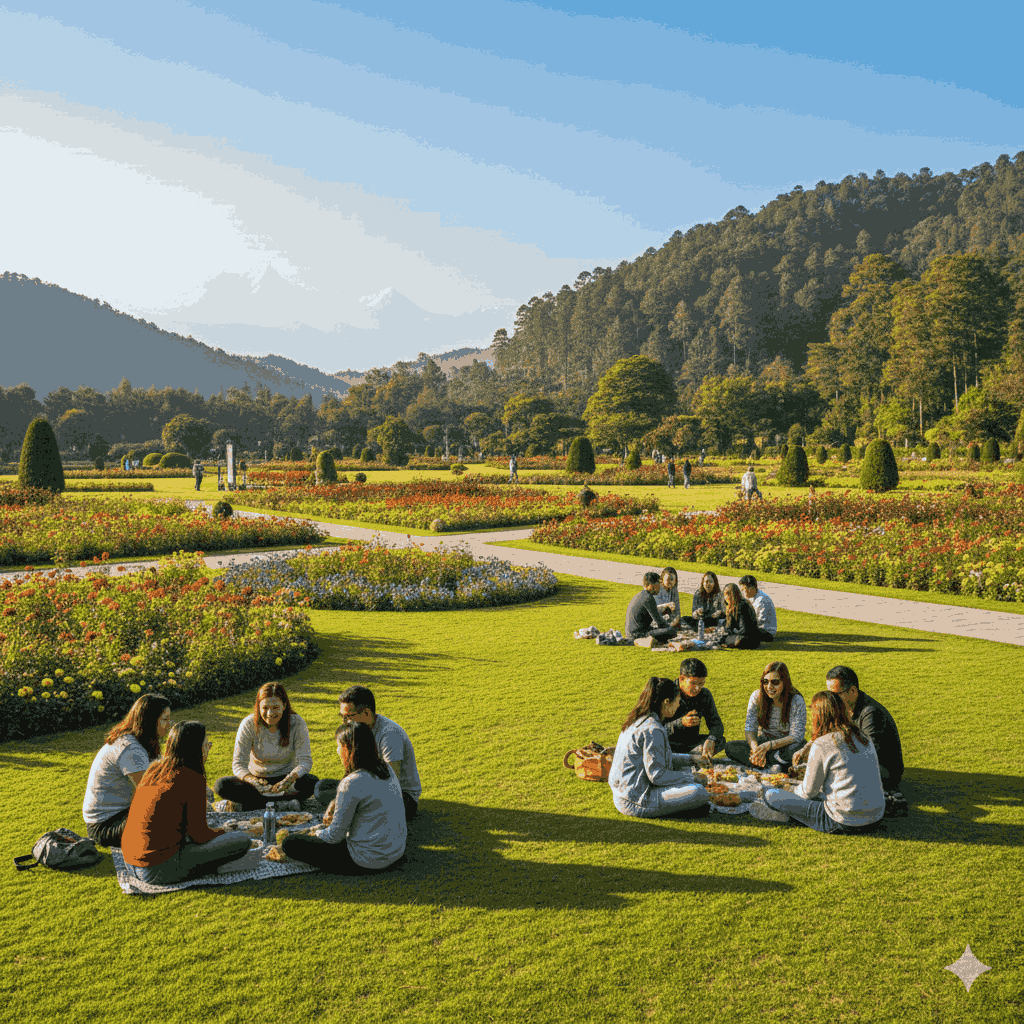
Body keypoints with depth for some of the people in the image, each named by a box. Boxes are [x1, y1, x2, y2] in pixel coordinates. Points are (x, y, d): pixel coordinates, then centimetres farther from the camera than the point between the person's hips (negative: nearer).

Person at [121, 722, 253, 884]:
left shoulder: (154, 768, 10)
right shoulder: (192, 779, -13)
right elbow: (199, 835, -7)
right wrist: (222, 832, 12)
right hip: (159, 871, -9)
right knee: (242, 840, -7)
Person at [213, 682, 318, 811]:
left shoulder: (296, 724, -14)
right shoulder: (249, 724, -14)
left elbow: (305, 761, -17)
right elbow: (238, 764, -16)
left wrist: (291, 778, -41)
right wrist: (252, 780, -39)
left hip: (285, 778, -1)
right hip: (257, 777, 1)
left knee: (312, 782, -32)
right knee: (221, 785, -26)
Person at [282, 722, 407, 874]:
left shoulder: (351, 783, -24)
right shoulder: (387, 769, 0)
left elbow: (335, 836, -17)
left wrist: (315, 834, 4)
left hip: (368, 862, -8)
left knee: (289, 843, -4)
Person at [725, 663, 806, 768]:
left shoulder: (796, 701, -15)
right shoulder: (757, 697, -7)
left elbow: (796, 737, -21)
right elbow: (749, 729, -9)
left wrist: (769, 745, -36)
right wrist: (755, 747, -32)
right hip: (762, 743, 3)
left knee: (796, 749, -39)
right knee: (730, 747, -23)